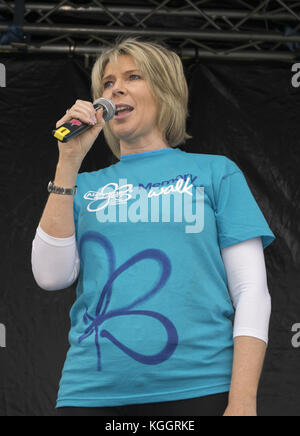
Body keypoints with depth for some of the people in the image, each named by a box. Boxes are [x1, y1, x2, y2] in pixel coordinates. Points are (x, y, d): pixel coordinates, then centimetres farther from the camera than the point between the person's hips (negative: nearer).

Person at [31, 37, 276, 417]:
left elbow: (251, 290, 2)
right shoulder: (85, 186, 17)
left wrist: (242, 402, -10)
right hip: (91, 392, 2)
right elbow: (52, 277, 2)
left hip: (195, 388, -2)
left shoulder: (216, 172, 10)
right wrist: (69, 161, 0)